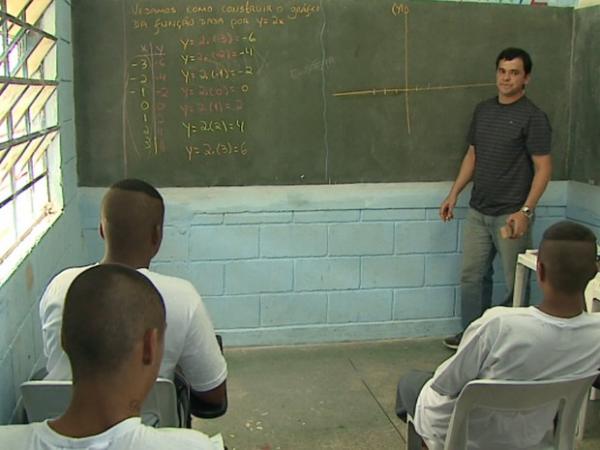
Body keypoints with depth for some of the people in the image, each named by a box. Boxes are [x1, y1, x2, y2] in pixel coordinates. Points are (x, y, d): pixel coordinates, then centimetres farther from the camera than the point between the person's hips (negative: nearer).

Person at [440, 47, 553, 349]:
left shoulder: (533, 117, -10)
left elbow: (543, 168, -13)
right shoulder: (482, 110, 10)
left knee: (516, 282, 3)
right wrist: (454, 194, 12)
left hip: (510, 215, -6)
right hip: (477, 212, 6)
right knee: (472, 276, 12)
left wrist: (525, 211, -21)